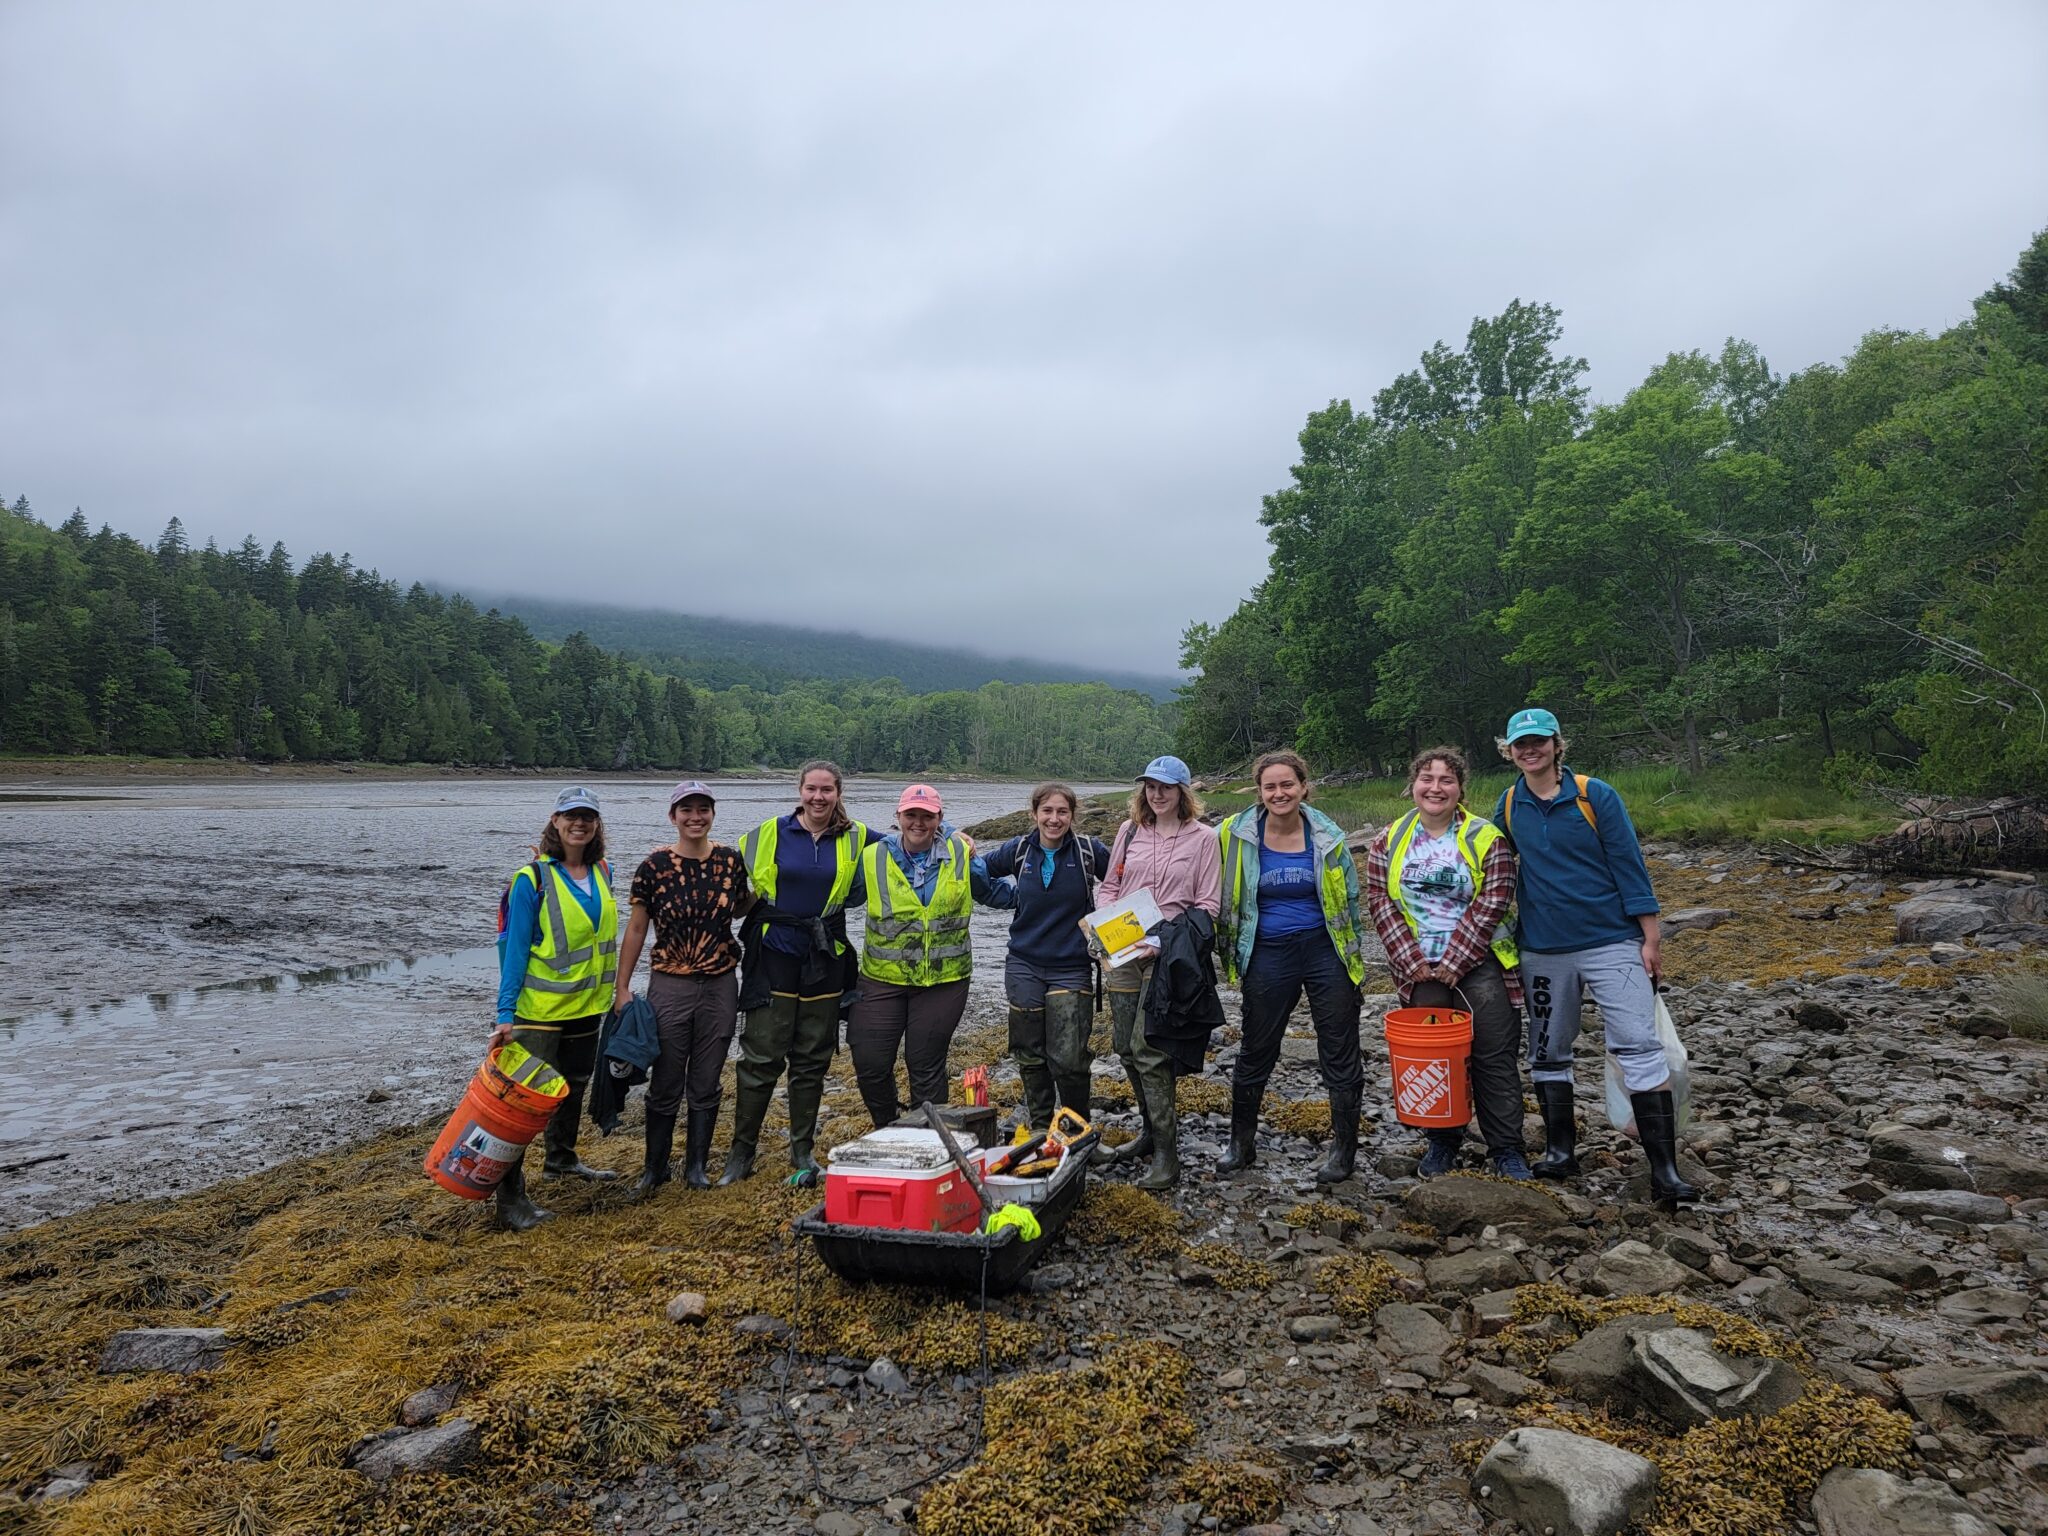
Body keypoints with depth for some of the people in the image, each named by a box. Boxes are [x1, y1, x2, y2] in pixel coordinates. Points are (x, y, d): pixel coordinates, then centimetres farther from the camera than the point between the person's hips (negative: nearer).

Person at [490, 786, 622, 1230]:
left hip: (588, 1006, 7)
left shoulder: (602, 873, 4)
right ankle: (510, 1196, 3)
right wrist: (505, 1015, -17)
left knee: (575, 1085, 21)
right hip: (540, 1009, -6)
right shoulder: (532, 879, -14)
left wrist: (615, 993, 15)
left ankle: (561, 1159, 40)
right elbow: (514, 949, -14)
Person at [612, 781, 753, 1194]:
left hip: (720, 985, 2)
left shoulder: (731, 861, 0)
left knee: (706, 1085, 11)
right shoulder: (655, 866, -7)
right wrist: (623, 988, -1)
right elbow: (636, 929, -1)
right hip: (669, 985, -2)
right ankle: (655, 1167, 24)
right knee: (665, 1085, 6)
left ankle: (696, 1165, 26)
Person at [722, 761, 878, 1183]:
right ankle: (741, 1151, 12)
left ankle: (802, 1149, 22)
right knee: (761, 1057, -2)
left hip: (825, 959, 2)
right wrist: (753, 904, 2)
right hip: (774, 957, -2)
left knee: (813, 1058, 10)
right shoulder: (770, 833, 0)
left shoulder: (855, 839, 4)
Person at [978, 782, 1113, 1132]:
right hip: (1024, 965, 3)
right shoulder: (1019, 850, 0)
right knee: (1031, 1056, 9)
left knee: (1068, 1058, -9)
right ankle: (1039, 1129, 27)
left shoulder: (1090, 851, -6)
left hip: (1071, 968, -2)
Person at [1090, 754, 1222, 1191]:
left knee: (1147, 1048, -12)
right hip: (1122, 954, 5)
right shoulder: (1129, 831, 11)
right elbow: (1108, 886, 17)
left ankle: (1167, 1154, -4)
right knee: (1125, 1045, 9)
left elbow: (1208, 906, -3)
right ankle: (1153, 1130, 28)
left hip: (1168, 956, -5)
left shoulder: (1201, 838, -1)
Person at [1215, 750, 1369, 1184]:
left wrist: (1351, 951, 11)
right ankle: (1241, 1144, 27)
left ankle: (1344, 1149, 22)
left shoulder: (1326, 835, -2)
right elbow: (1220, 895, 8)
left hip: (1324, 952, 0)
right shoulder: (1237, 835, -5)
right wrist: (1229, 949, 8)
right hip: (1267, 956, 0)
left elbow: (1349, 898, 10)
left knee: (1340, 1055, 6)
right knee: (1254, 1054, 11)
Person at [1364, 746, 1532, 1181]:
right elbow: (1380, 902, 1)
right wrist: (1412, 961, -9)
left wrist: (1452, 963, -13)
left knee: (1495, 1059, 1)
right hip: (1419, 970, 2)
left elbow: (1491, 904, -9)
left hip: (1479, 963, -2)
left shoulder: (1486, 839, -3)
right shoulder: (1388, 843, 5)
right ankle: (1442, 1143, 23)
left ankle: (1508, 1151, 13)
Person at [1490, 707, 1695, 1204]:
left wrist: (1650, 938, -8)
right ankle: (1560, 1151, 25)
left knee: (1640, 1047, -9)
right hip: (1543, 951, 4)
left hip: (1612, 943, -4)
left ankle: (1664, 1170, -5)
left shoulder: (1595, 795, -6)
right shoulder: (1508, 806, 4)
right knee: (1548, 1054, 11)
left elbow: (1629, 865, -6)